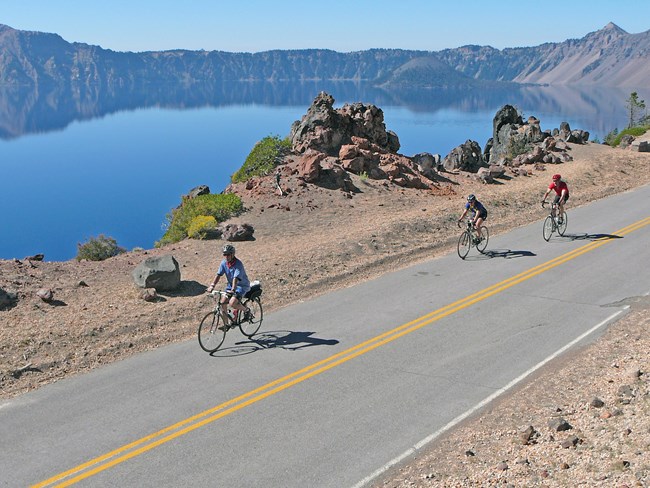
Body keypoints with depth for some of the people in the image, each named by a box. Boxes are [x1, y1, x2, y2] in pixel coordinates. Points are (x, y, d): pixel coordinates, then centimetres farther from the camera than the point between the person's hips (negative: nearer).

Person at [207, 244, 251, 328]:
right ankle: (226, 324, 7)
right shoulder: (224, 263, -6)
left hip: (242, 285, -7)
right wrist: (212, 285, -24)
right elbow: (218, 275, -10)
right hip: (230, 284, 7)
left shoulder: (238, 264, -26)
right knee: (223, 303, -6)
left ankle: (246, 310, 3)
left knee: (232, 303, -25)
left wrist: (233, 290, -49)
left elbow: (236, 278, -36)